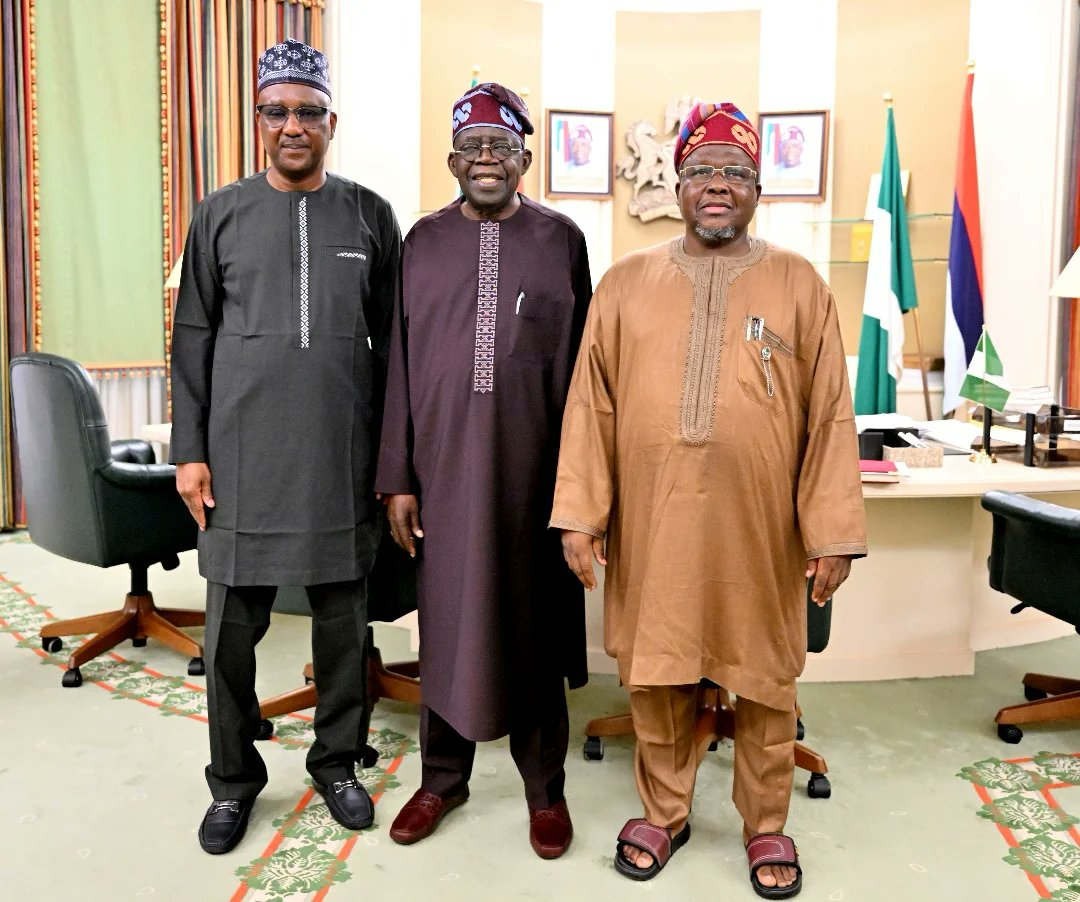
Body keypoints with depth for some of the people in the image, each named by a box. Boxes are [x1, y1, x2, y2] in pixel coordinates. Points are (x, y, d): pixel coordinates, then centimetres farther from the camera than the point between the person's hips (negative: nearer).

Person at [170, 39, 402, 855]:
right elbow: (193, 338, 7)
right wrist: (190, 450, 1)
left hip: (344, 457, 0)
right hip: (242, 457, 0)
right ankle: (235, 780, 25)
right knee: (233, 628, 6)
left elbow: (392, 341, 8)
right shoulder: (222, 216, 6)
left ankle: (337, 763, 27)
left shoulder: (371, 216, 6)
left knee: (344, 620, 8)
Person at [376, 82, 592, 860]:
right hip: (445, 464, 2)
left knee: (533, 620, 8)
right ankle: (443, 776, 30)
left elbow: (579, 362, 2)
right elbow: (403, 364, 5)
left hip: (532, 467, -1)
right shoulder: (424, 241, 6)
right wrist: (398, 477, 1)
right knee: (447, 619, 11)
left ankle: (545, 787, 26)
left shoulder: (560, 239, 3)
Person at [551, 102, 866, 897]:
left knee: (764, 682, 11)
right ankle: (664, 814, 34)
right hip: (652, 527, 1)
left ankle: (767, 825, 33)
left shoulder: (799, 284, 3)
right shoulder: (627, 283, 6)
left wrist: (833, 531, -4)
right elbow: (591, 406, 3)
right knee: (658, 677, 12)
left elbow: (830, 416, 0)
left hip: (759, 530, -1)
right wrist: (581, 514, -3)